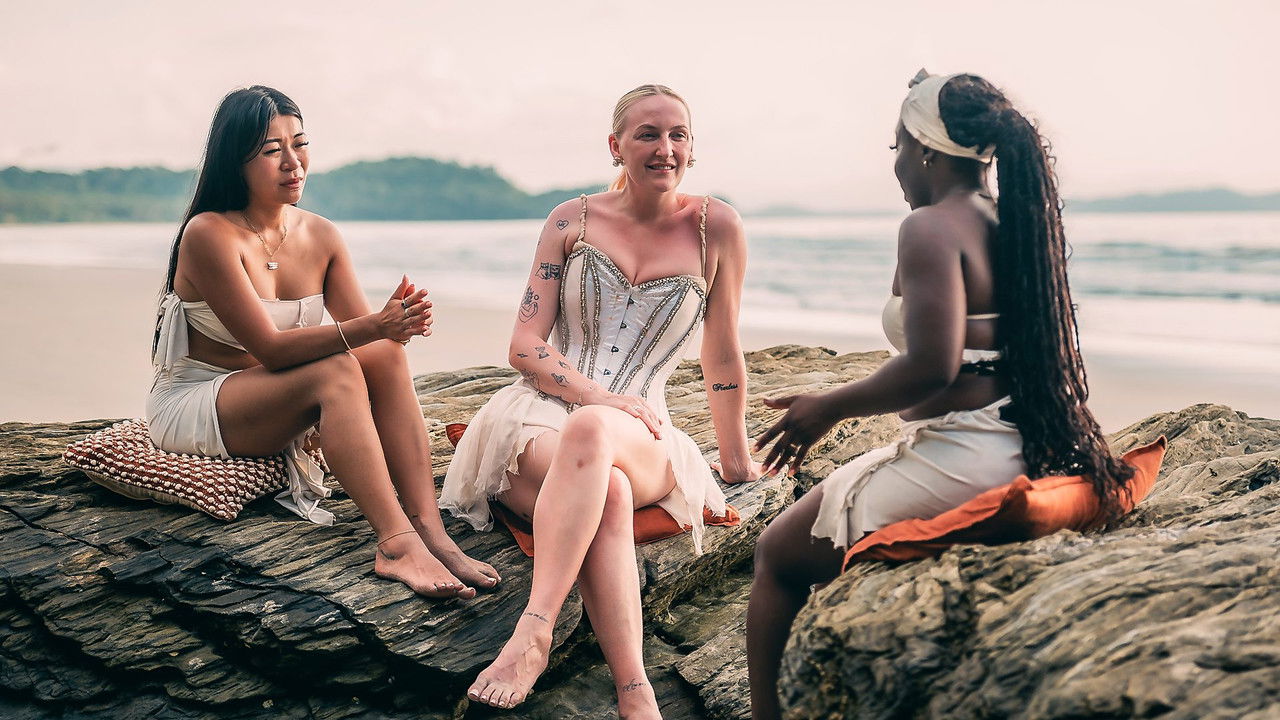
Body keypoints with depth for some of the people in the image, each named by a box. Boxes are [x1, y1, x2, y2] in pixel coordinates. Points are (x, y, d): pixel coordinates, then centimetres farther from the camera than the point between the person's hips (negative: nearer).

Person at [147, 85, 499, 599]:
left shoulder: (321, 236, 2)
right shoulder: (210, 234, -18)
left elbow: (364, 334, -4)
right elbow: (270, 348, -24)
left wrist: (394, 323, -28)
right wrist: (370, 327, -35)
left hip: (276, 400, 6)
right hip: (190, 405, -6)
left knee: (385, 355, -22)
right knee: (335, 371, -32)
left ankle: (430, 532, -33)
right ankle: (397, 543, -42)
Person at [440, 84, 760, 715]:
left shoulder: (715, 229, 5)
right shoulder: (571, 221, 7)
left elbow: (722, 358, 12)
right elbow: (525, 346, 3)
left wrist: (736, 461, 18)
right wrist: (597, 395, -15)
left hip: (639, 433, 0)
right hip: (540, 413, 0)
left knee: (593, 433, -40)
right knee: (608, 493, -37)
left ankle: (533, 632, -43)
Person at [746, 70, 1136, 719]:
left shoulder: (931, 227, -16)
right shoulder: (1015, 223, 11)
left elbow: (932, 367, -25)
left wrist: (827, 409, -12)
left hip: (959, 460, -10)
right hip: (1023, 455, 10)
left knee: (778, 555, 7)